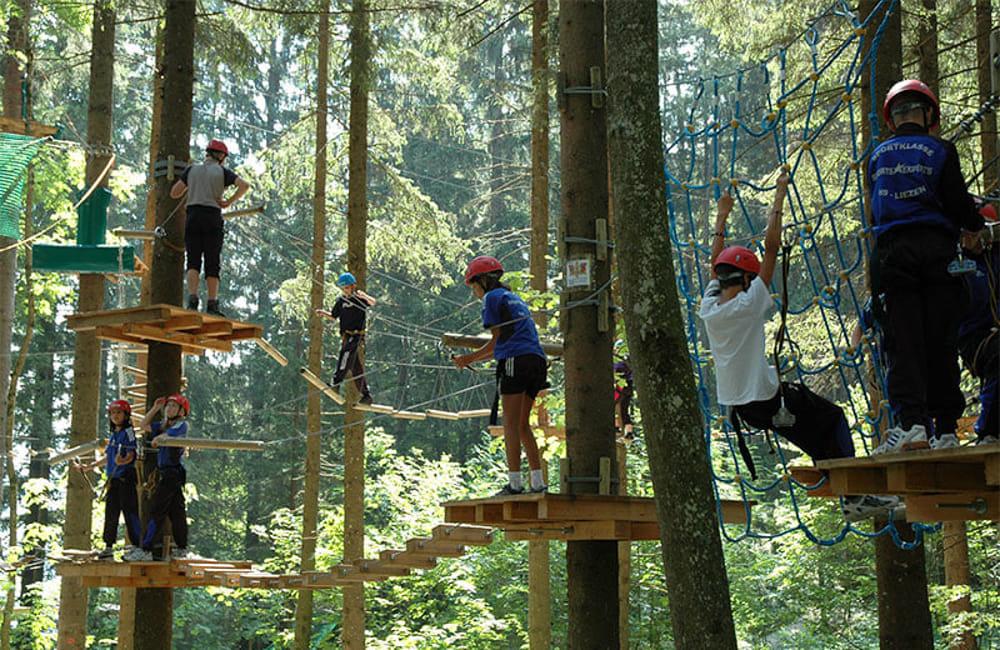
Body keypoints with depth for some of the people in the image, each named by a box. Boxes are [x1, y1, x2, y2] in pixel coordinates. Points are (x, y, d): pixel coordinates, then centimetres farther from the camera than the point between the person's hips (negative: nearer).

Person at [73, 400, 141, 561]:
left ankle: (135, 545, -9)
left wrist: (123, 461, -35)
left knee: (129, 511, -10)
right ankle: (108, 547, 15)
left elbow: (131, 456, -14)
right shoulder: (112, 434, 18)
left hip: (126, 476, -8)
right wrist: (88, 467, 32)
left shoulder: (128, 432, -5)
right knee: (111, 512, 9)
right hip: (113, 479, 8)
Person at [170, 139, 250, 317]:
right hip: (213, 217, -2)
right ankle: (212, 305, -5)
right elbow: (244, 185, -10)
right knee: (212, 263, 1)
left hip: (193, 217, 2)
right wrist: (230, 201, -1)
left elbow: (174, 193, 11)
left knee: (193, 261, 0)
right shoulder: (223, 172, 5)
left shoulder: (192, 170, 12)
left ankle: (192, 299, -18)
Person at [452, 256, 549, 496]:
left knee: (511, 424, -6)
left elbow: (497, 340, 1)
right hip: (537, 361, 8)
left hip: (515, 362, -8)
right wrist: (470, 359, 31)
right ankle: (537, 482, 5)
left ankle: (514, 482, -11)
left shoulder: (492, 298, 4)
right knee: (522, 425, 11)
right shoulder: (515, 298, 29)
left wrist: (469, 358, 12)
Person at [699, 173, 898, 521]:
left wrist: (722, 217, 26)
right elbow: (771, 248, -13)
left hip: (733, 403, 8)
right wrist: (778, 200, -7)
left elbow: (716, 262, 18)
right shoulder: (748, 304, -15)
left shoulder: (708, 309, 1)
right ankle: (854, 497, 3)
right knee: (834, 418, 7)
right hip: (765, 401, -8)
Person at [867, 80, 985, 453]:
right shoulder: (940, 151, 1)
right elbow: (959, 205, -2)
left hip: (891, 251, 1)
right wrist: (979, 226, 17)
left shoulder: (878, 156, 10)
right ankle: (945, 427, 3)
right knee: (941, 342, 3)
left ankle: (911, 422, -16)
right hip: (937, 249, -1)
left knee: (903, 341, -2)